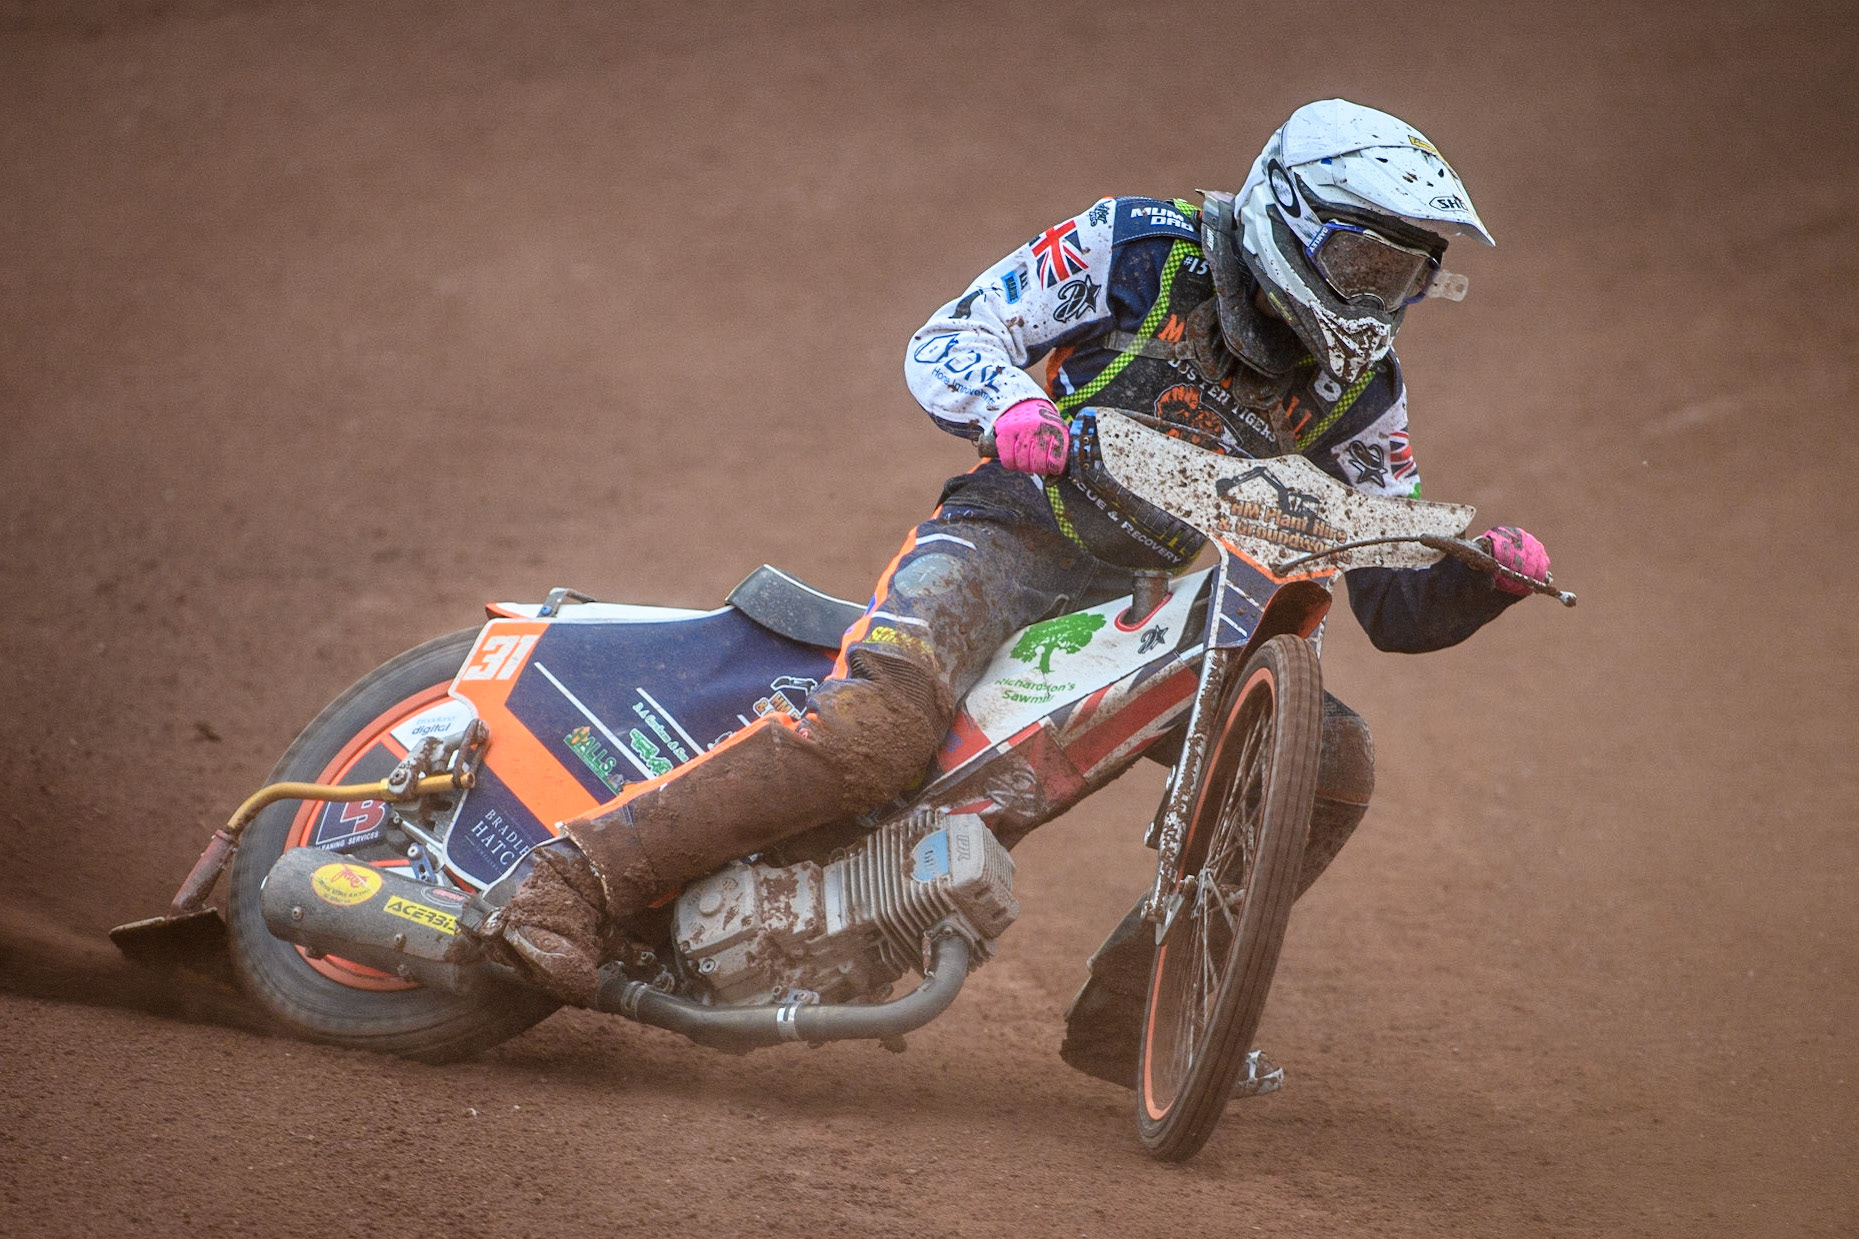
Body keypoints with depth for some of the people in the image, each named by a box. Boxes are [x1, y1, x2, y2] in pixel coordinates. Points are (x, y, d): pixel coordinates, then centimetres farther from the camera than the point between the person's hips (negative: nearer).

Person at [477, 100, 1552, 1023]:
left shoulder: (1359, 396, 8)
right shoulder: (1139, 248, -3)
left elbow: (1397, 605, 9)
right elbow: (946, 340, -3)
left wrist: (1484, 575, -13)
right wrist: (1010, 406, -26)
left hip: (1161, 607, 5)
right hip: (1010, 538, -5)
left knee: (1333, 758, -13)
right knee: (878, 729, -33)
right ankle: (575, 885, -32)